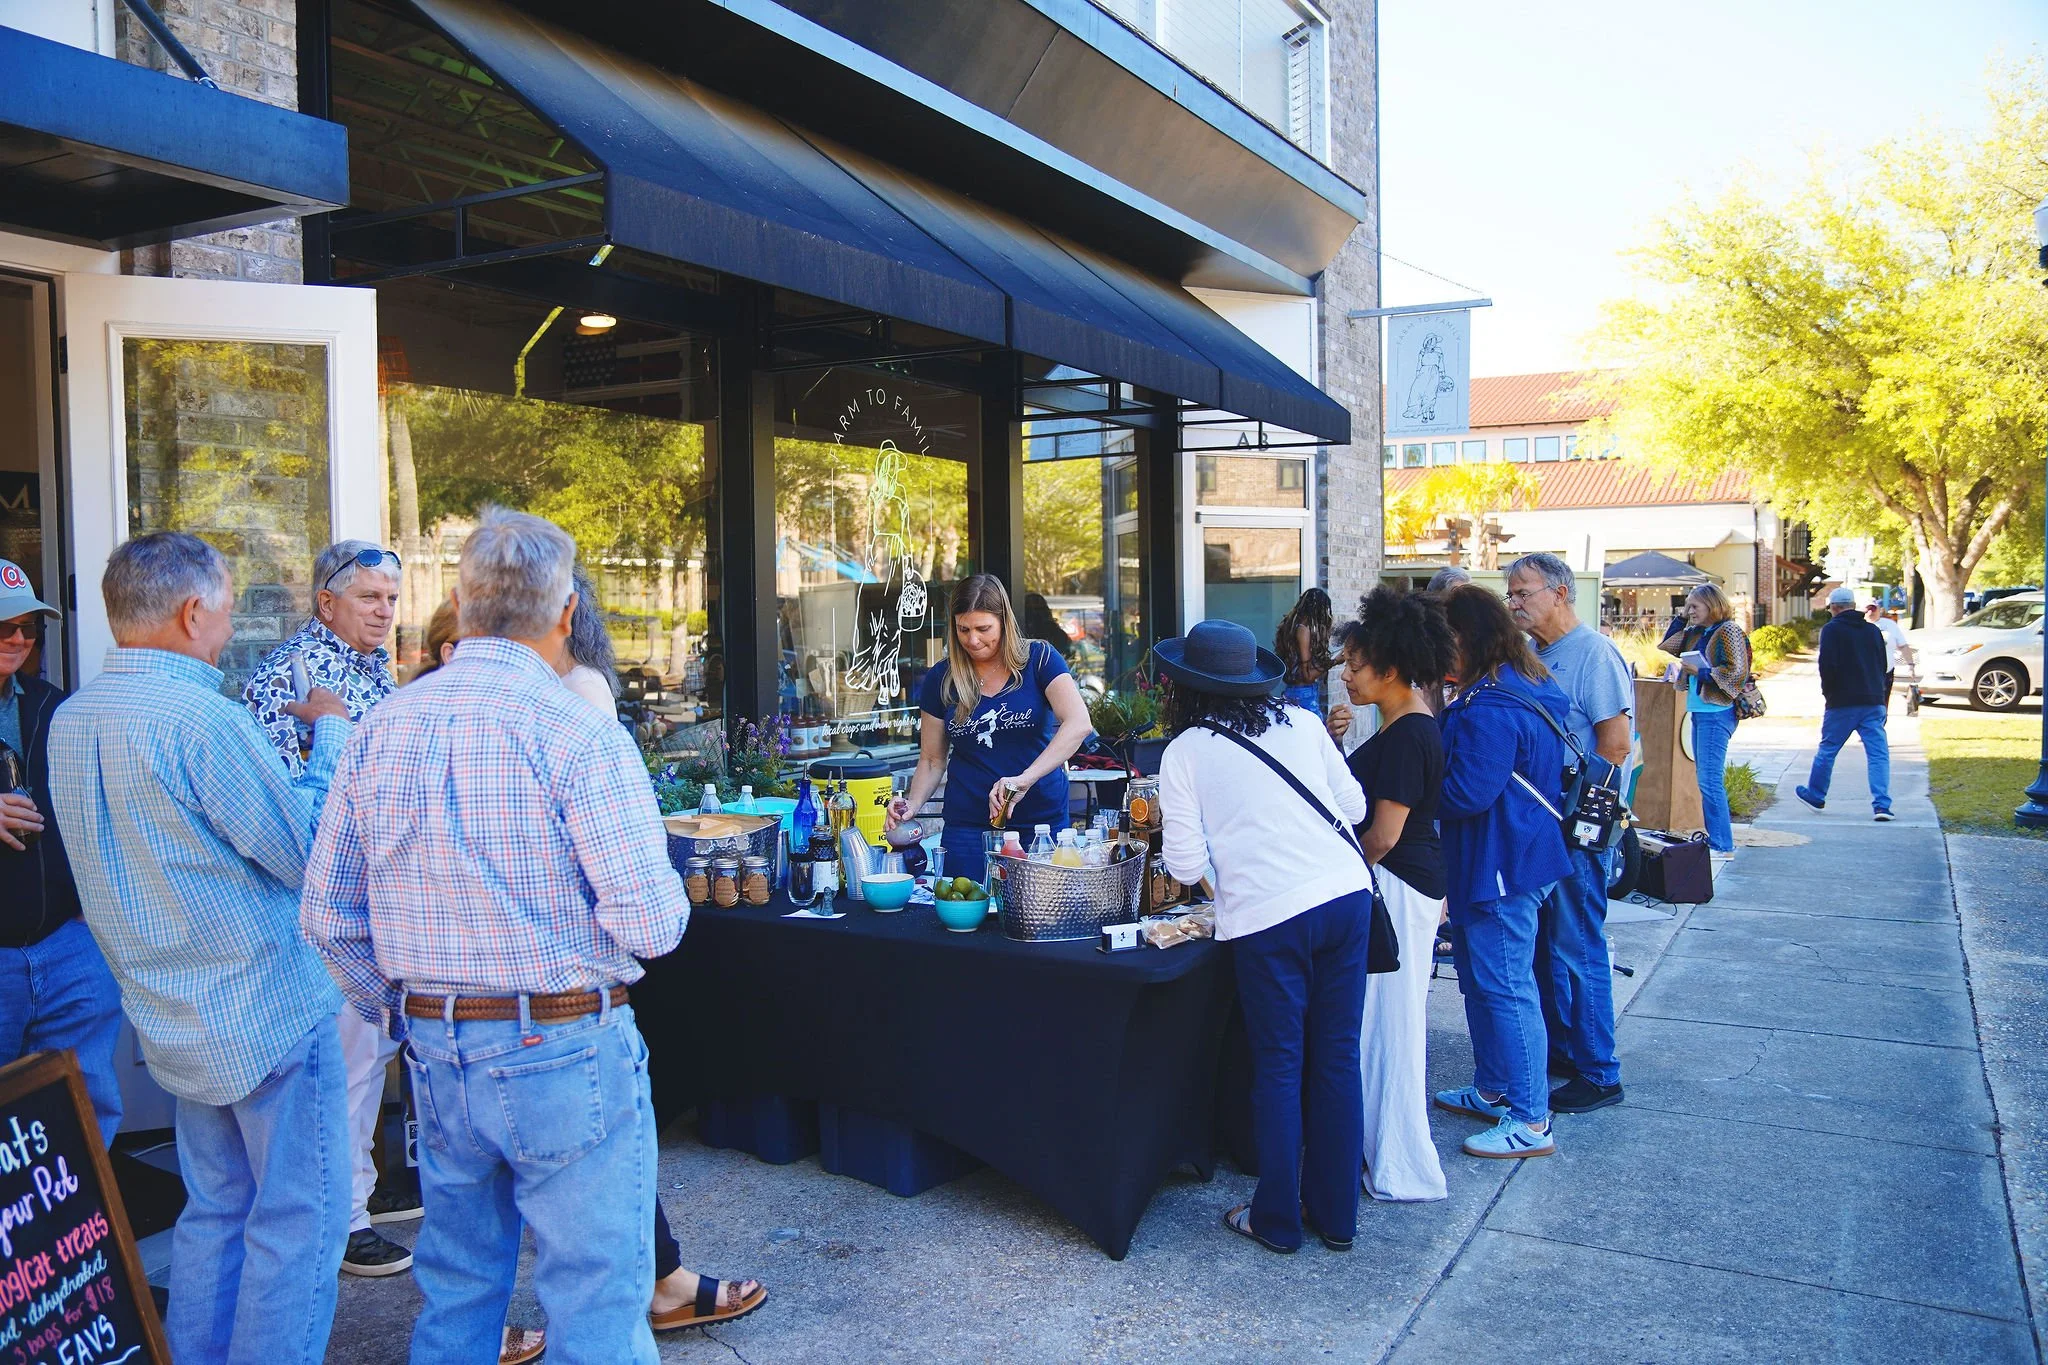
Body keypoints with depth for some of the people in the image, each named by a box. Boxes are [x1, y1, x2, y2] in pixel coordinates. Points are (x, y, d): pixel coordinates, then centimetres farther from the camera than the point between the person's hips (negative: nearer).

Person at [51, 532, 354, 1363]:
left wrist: (286, 732, 14)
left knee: (216, 1210, 21)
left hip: (174, 1015, 9)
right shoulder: (199, 717, -23)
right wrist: (331, 733, -6)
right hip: (265, 1012, -9)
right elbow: (310, 852, -18)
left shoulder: (70, 719, 6)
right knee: (298, 1222, 3)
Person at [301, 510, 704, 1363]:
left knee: (455, 1290, 22)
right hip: (563, 1054, -6)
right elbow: (651, 925, -20)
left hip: (436, 1057, 6)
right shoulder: (579, 734, -17)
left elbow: (329, 917, 7)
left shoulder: (380, 729, 1)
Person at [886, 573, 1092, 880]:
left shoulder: (1038, 660, -4)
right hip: (968, 827, 1)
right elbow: (932, 760, 10)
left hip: (1042, 820, -1)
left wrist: (1025, 778, -29)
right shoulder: (941, 680, 3)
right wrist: (912, 805, -10)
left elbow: (1079, 724, -18)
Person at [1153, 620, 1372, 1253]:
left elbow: (1187, 864, -2)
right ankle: (1336, 1217, 24)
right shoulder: (1302, 722, 9)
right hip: (1347, 896, 4)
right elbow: (1355, 806, 12)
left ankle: (1277, 1220, 20)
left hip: (1267, 916, -4)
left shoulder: (1183, 753, 0)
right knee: (1338, 1059, 13)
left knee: (1279, 1068, 9)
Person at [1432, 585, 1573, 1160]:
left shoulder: (1490, 709, -24)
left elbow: (1465, 793, -25)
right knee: (1480, 980, 21)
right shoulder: (1525, 690, 11)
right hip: (1504, 858, 11)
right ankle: (1492, 1091, 34)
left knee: (1505, 988, -3)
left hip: (1502, 867, -11)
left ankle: (1530, 1121, 5)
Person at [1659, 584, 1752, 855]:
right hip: (1698, 711, 9)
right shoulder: (1696, 633, 14)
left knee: (1709, 781, -11)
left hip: (1716, 713, -9)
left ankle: (1722, 844, -7)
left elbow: (1737, 673, -16)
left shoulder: (1728, 631, -10)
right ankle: (1714, 839, 19)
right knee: (1706, 779, 12)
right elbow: (1665, 647, 24)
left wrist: (1700, 671, -15)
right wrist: (1680, 619, 14)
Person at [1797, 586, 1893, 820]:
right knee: (1878, 753, 1)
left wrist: (1828, 692, -1)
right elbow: (1883, 665, 17)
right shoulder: (1872, 630, 11)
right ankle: (1881, 804, -8)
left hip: (1842, 703, -4)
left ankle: (1815, 795, 24)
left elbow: (1827, 665, -15)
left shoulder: (1832, 630, -7)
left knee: (1827, 749, 11)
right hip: (1874, 702, 4)